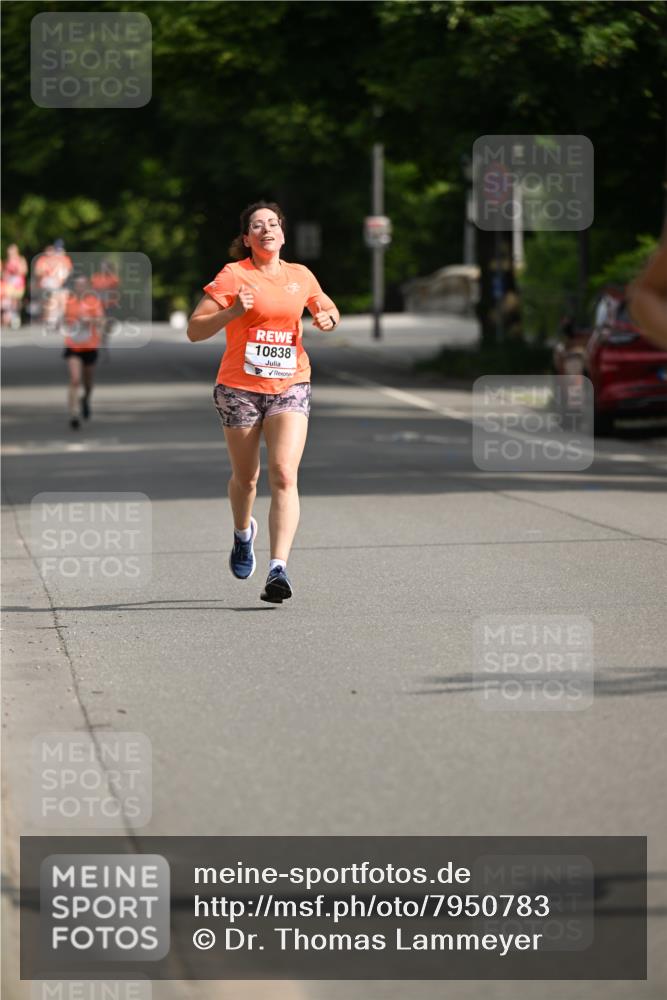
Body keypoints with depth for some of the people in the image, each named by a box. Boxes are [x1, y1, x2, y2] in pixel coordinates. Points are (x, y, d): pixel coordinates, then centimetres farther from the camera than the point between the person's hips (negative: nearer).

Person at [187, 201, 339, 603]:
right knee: (246, 478, 12)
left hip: (290, 387, 1)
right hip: (240, 388, -1)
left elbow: (328, 307, 28)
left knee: (284, 476, -16)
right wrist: (233, 311, -23)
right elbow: (195, 330, -7)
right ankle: (243, 533, 46)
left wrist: (328, 317, 4)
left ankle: (279, 569, -22)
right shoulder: (233, 276, -4)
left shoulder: (301, 276, 8)